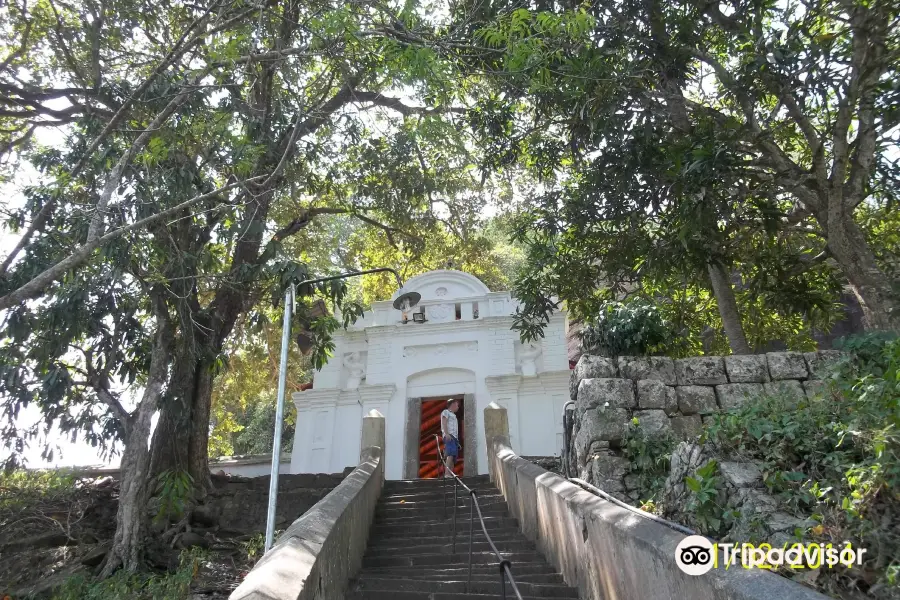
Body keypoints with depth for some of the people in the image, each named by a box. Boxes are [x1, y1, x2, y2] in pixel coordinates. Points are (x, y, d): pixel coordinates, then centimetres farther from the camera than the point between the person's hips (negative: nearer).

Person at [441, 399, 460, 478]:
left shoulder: (453, 415, 33)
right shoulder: (446, 412, 8)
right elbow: (444, 423, -7)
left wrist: (457, 442, 22)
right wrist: (446, 434, -22)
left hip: (454, 437, 9)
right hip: (449, 436, -9)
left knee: (453, 458, 0)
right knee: (450, 454, -25)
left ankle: (451, 475, -5)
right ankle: (447, 474, -35)